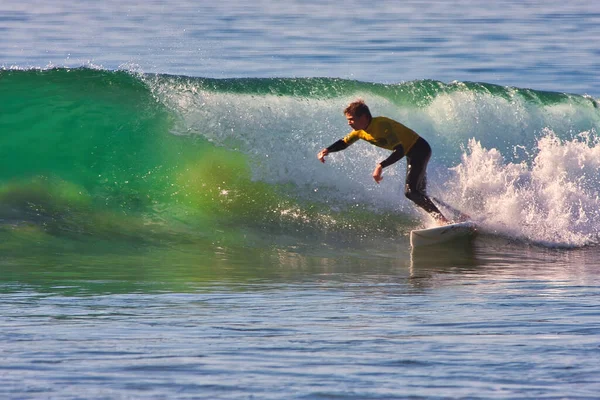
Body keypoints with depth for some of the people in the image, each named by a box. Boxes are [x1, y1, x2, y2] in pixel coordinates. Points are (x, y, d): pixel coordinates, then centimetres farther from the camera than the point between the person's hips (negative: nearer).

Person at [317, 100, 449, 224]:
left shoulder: (382, 125, -30)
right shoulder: (360, 131, -3)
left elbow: (399, 151, -38)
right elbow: (344, 143, 12)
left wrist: (381, 166, -48)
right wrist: (327, 150, -7)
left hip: (420, 149, -10)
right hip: (411, 154, 10)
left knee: (410, 191, -22)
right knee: (418, 193, 18)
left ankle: (442, 220, -24)